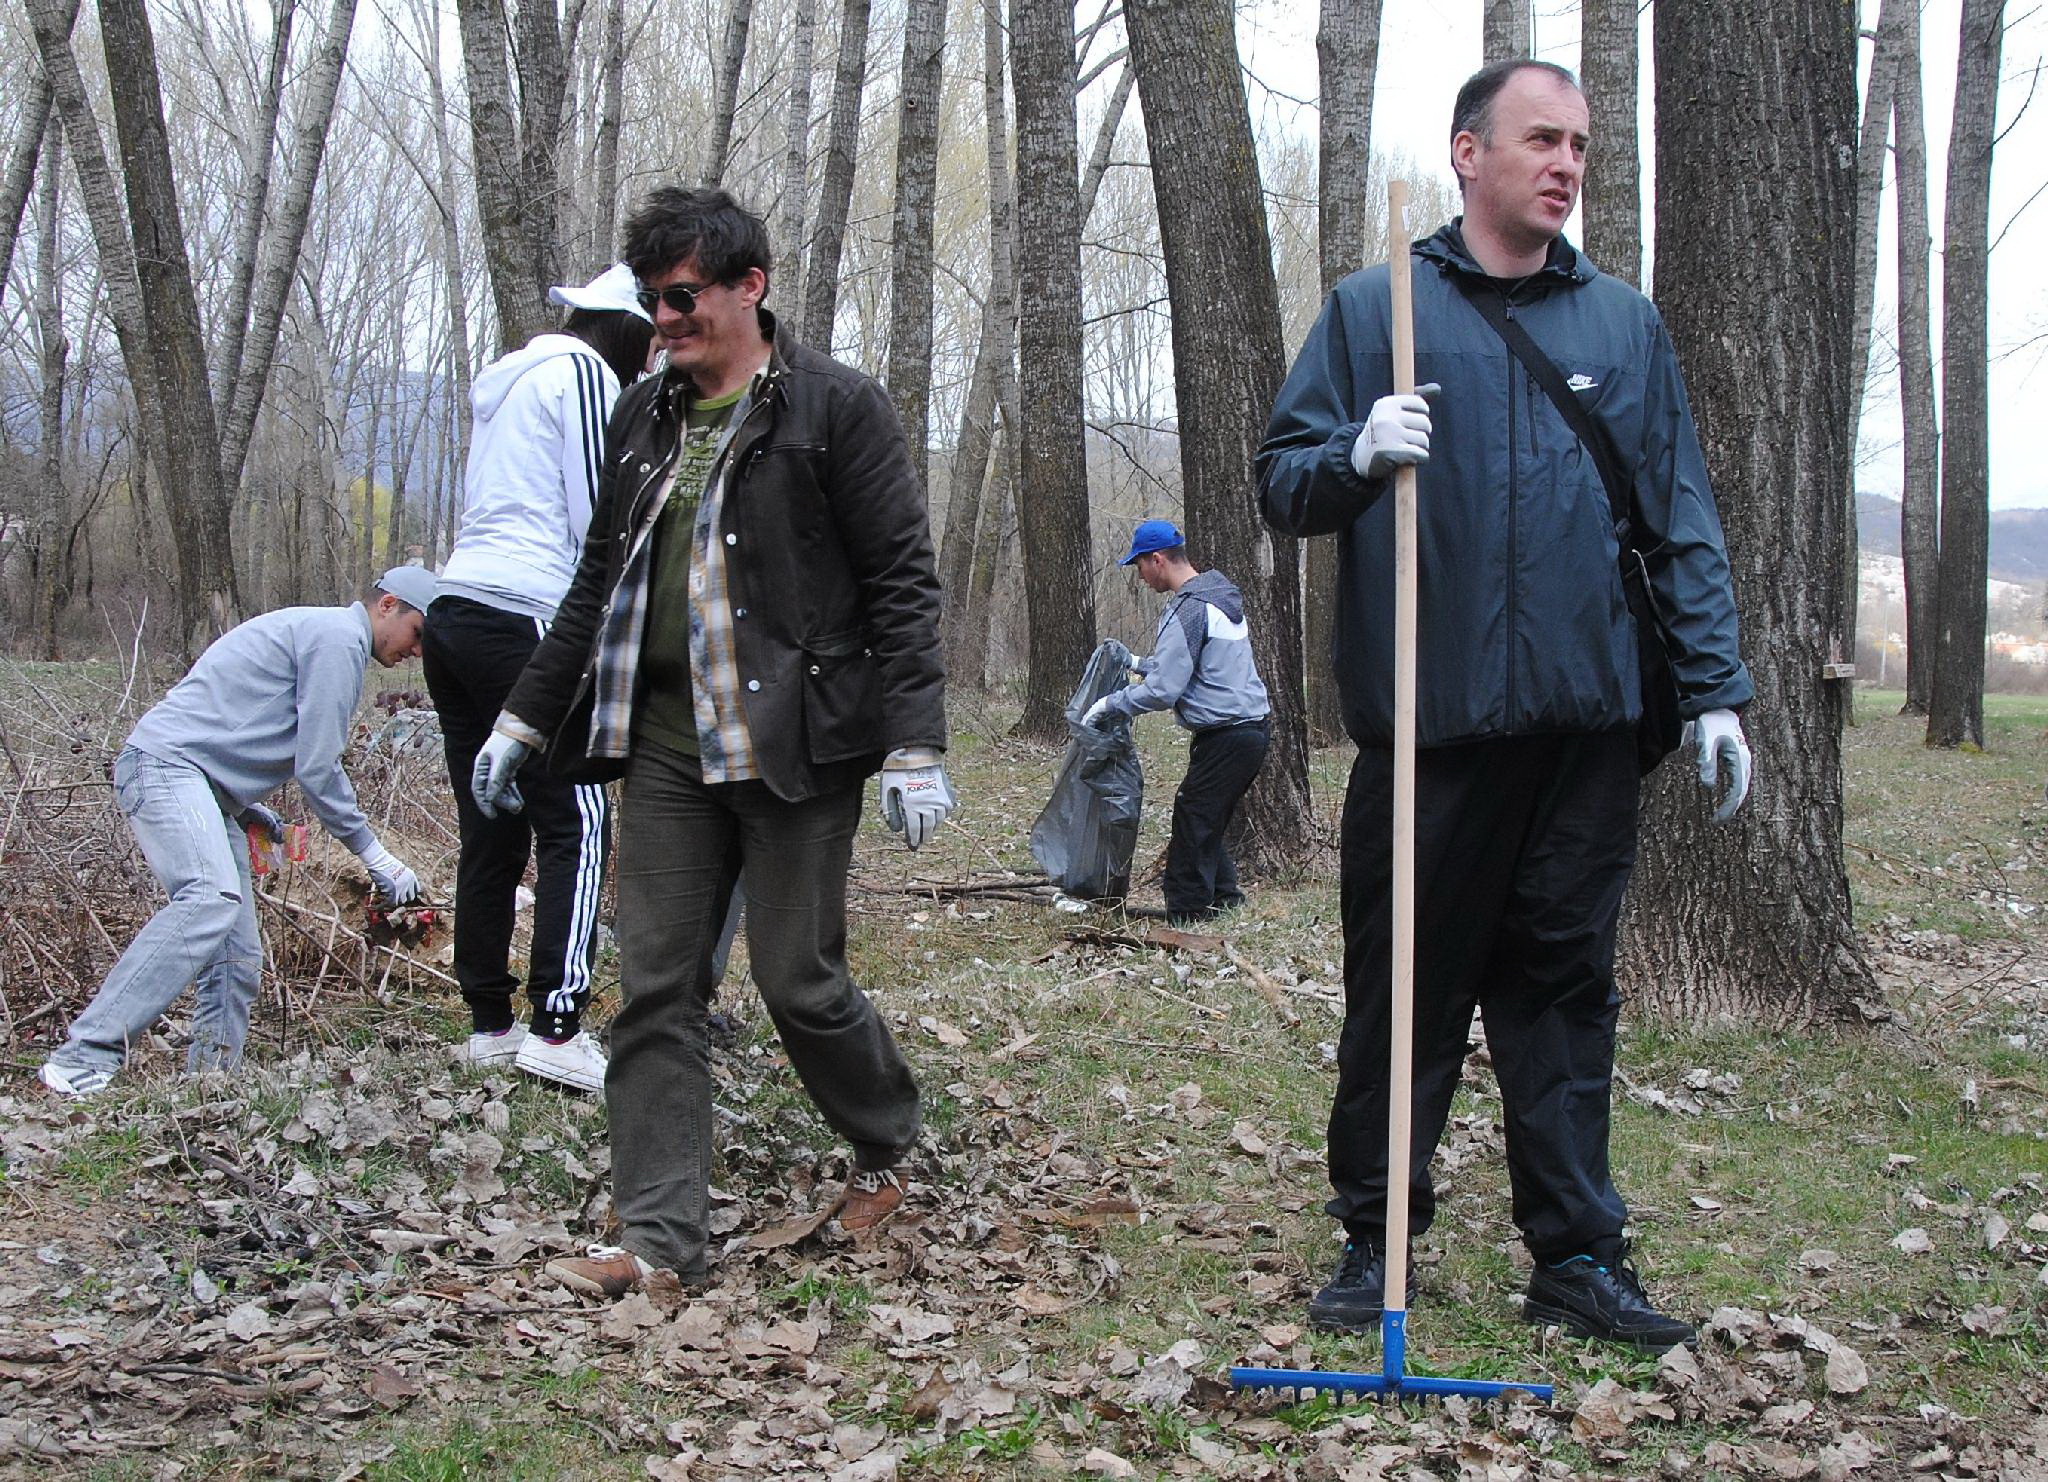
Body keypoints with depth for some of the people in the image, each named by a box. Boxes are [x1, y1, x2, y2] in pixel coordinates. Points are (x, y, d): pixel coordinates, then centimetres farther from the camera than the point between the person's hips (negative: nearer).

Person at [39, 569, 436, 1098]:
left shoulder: (316, 632, 26)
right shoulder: (338, 637, -7)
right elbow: (318, 768, -11)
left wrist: (244, 807, 17)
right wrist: (376, 857, -5)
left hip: (202, 783, 11)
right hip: (165, 762, -11)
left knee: (238, 955, 2)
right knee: (211, 898, -31)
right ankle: (83, 1061, -38)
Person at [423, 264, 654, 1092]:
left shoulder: (510, 378, 25)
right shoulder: (583, 372, -3)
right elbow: (599, 518, -8)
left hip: (455, 614, 9)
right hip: (524, 620, -9)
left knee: (491, 832, 9)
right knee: (575, 824, -9)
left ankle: (489, 1025, 11)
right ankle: (557, 1027, -16)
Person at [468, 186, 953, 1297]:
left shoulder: (835, 409, -4)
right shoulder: (645, 417, 14)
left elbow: (900, 585, -7)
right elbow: (599, 581, 21)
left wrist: (915, 748, -14)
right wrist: (524, 718, 18)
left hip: (791, 744, -6)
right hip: (665, 745, 6)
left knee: (797, 976, 0)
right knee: (654, 989, 2)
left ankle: (886, 1145, 28)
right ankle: (659, 1236, 7)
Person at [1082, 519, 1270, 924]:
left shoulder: (1189, 609, -17)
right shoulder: (1219, 594, 14)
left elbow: (1162, 690, -19)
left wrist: (1110, 705, -6)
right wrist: (1143, 664, 29)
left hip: (1225, 736, -10)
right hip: (1250, 725, 10)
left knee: (1193, 826, -4)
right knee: (1208, 824, 18)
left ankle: (1185, 915, 0)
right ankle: (1223, 898, 23)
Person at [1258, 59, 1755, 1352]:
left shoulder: (1625, 324, 14)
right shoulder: (1371, 310, 7)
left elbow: (1682, 519, 15)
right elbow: (1282, 482, 6)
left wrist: (1714, 687, 7)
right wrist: (1357, 455, -16)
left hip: (1586, 717, 2)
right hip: (1427, 721, -2)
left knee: (1567, 990, 6)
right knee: (1404, 992, 4)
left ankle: (1578, 1254, 14)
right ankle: (1375, 1238, 17)